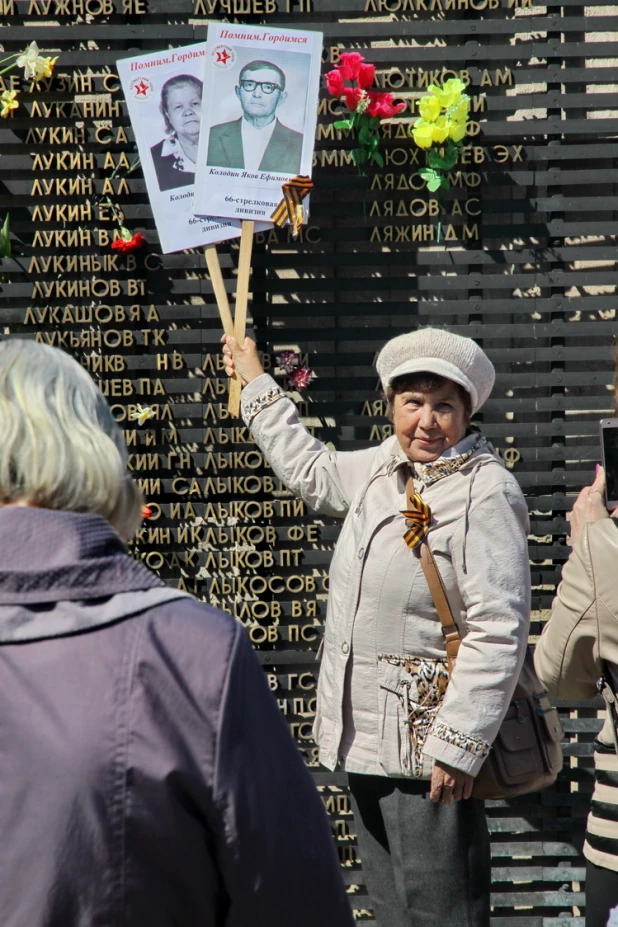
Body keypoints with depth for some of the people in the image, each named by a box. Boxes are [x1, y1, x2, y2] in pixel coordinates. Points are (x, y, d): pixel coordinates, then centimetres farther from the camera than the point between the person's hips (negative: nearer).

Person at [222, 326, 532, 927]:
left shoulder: (484, 492, -16)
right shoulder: (381, 470, 9)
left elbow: (497, 632, -20)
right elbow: (311, 471, 31)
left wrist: (456, 748, -22)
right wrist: (256, 384, 39)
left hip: (427, 748, -8)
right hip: (365, 742, 8)